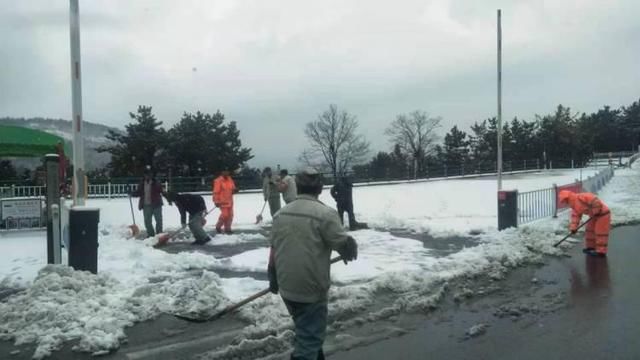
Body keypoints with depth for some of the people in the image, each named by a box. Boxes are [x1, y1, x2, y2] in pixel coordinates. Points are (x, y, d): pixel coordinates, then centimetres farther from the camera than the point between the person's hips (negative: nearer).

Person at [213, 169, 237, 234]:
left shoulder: (230, 180, 9)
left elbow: (233, 188, 19)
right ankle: (218, 226, 11)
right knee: (225, 214, -12)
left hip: (229, 201, 7)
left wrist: (234, 190, -6)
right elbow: (216, 192, -13)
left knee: (230, 215, 6)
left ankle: (228, 229, 16)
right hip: (222, 201, -7)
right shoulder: (218, 181, -12)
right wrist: (216, 201, -16)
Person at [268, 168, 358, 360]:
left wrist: (273, 279, 22)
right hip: (311, 289, -7)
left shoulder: (281, 213, 6)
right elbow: (345, 245, -13)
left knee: (306, 330, 27)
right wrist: (351, 252, 10)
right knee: (310, 337, 4)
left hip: (286, 287, 7)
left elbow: (273, 251, 11)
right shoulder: (325, 213, -15)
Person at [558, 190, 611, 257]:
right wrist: (573, 228, -7)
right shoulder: (575, 206, 5)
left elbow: (594, 200, -33)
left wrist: (596, 211, -26)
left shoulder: (580, 197, -26)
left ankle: (601, 251, 0)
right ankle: (590, 246, 29)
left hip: (602, 213, -10)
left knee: (600, 232, -6)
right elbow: (575, 216, 2)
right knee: (590, 230, 16)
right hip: (594, 215, 10)